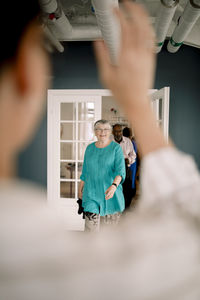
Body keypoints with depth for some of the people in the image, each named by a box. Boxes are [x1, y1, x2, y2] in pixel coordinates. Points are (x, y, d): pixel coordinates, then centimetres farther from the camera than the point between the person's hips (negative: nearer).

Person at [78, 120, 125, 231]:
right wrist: (81, 189, 16)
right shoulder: (90, 148, 8)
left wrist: (114, 185, -33)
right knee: (91, 225, -7)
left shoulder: (116, 148, -4)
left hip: (110, 193, -2)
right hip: (91, 192, 2)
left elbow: (120, 170, -16)